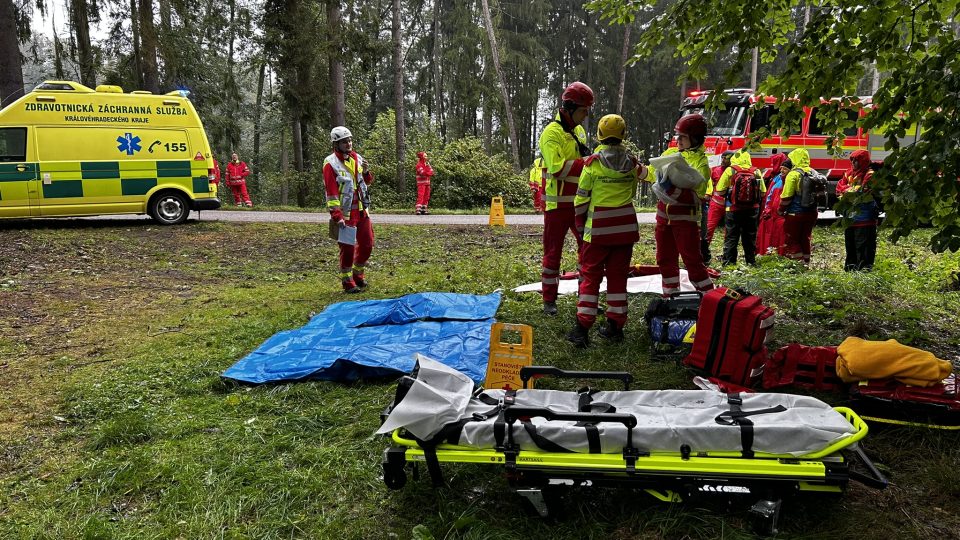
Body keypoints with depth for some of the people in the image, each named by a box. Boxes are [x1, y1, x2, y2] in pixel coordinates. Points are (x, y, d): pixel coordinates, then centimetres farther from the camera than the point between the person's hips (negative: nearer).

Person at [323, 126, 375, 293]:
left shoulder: (357, 158, 10)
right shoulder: (331, 163, -10)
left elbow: (367, 182, 20)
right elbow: (331, 192, -14)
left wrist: (366, 172, -2)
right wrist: (336, 216, -20)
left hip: (362, 210, 7)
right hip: (345, 213, -7)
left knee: (367, 244, 12)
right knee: (348, 248, -1)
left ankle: (358, 273, 32)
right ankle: (347, 281, 13)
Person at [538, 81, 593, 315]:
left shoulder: (579, 130, 13)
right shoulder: (552, 133, -13)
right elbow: (557, 168, -25)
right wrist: (586, 162, -25)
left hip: (580, 202, 8)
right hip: (557, 204, -8)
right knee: (553, 253, 2)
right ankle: (549, 300, 12)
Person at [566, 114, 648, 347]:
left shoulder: (593, 162, -9)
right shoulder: (632, 162, 3)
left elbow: (581, 197, -5)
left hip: (599, 228, -3)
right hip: (626, 227, 3)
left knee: (591, 275, 2)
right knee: (618, 276, 11)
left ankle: (582, 328, -1)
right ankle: (615, 326, 16)